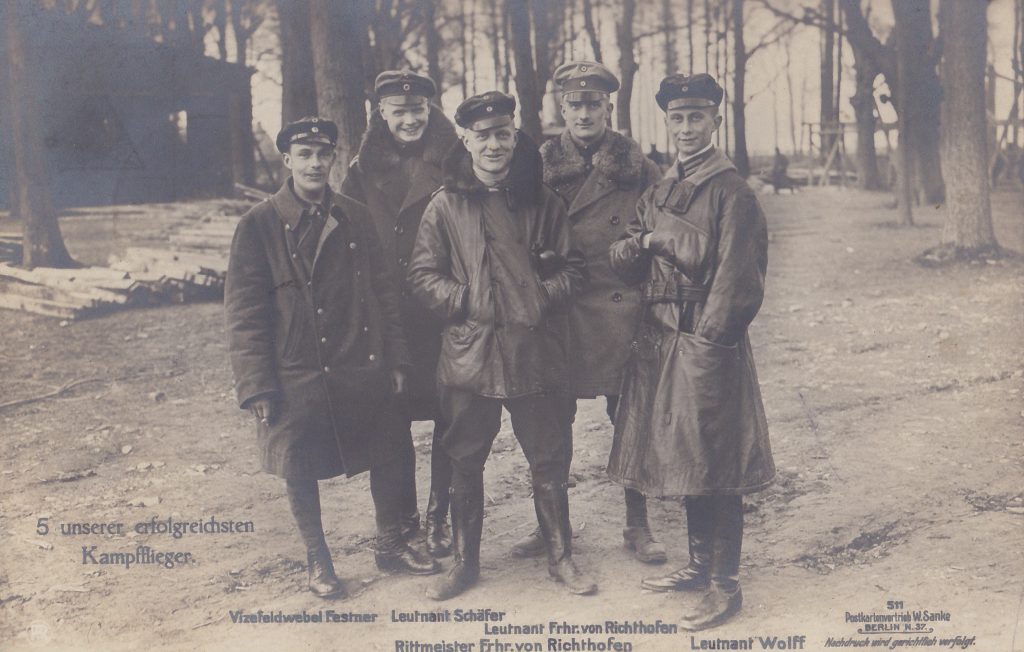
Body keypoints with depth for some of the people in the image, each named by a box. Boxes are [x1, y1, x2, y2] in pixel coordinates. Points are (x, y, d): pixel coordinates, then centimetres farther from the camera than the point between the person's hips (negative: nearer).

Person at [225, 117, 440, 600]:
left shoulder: (354, 218, 5)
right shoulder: (259, 226, -6)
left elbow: (384, 292, 9)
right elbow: (244, 314, -7)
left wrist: (395, 360, 5)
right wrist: (257, 387, -12)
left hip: (366, 373, 4)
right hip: (298, 378, -3)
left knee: (388, 457, 12)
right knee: (300, 473, 7)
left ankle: (391, 545, 33)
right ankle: (318, 561, 28)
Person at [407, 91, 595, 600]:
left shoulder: (542, 200, 4)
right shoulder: (445, 205, 1)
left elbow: (571, 267, 7)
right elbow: (423, 273, 3)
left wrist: (542, 299, -8)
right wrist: (462, 300, -10)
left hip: (535, 350, 0)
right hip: (467, 352, 0)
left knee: (548, 460, 9)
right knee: (465, 462, 10)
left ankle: (560, 556, 26)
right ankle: (464, 562, 25)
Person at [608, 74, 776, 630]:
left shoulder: (731, 190, -8)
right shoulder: (658, 191, 15)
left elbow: (736, 276, -14)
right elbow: (621, 260, 10)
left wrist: (706, 342, -17)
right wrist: (647, 241, -10)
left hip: (707, 344, -7)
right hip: (660, 341, 8)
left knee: (713, 464, -2)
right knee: (683, 460, 16)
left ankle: (725, 584, 9)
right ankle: (700, 564, 29)